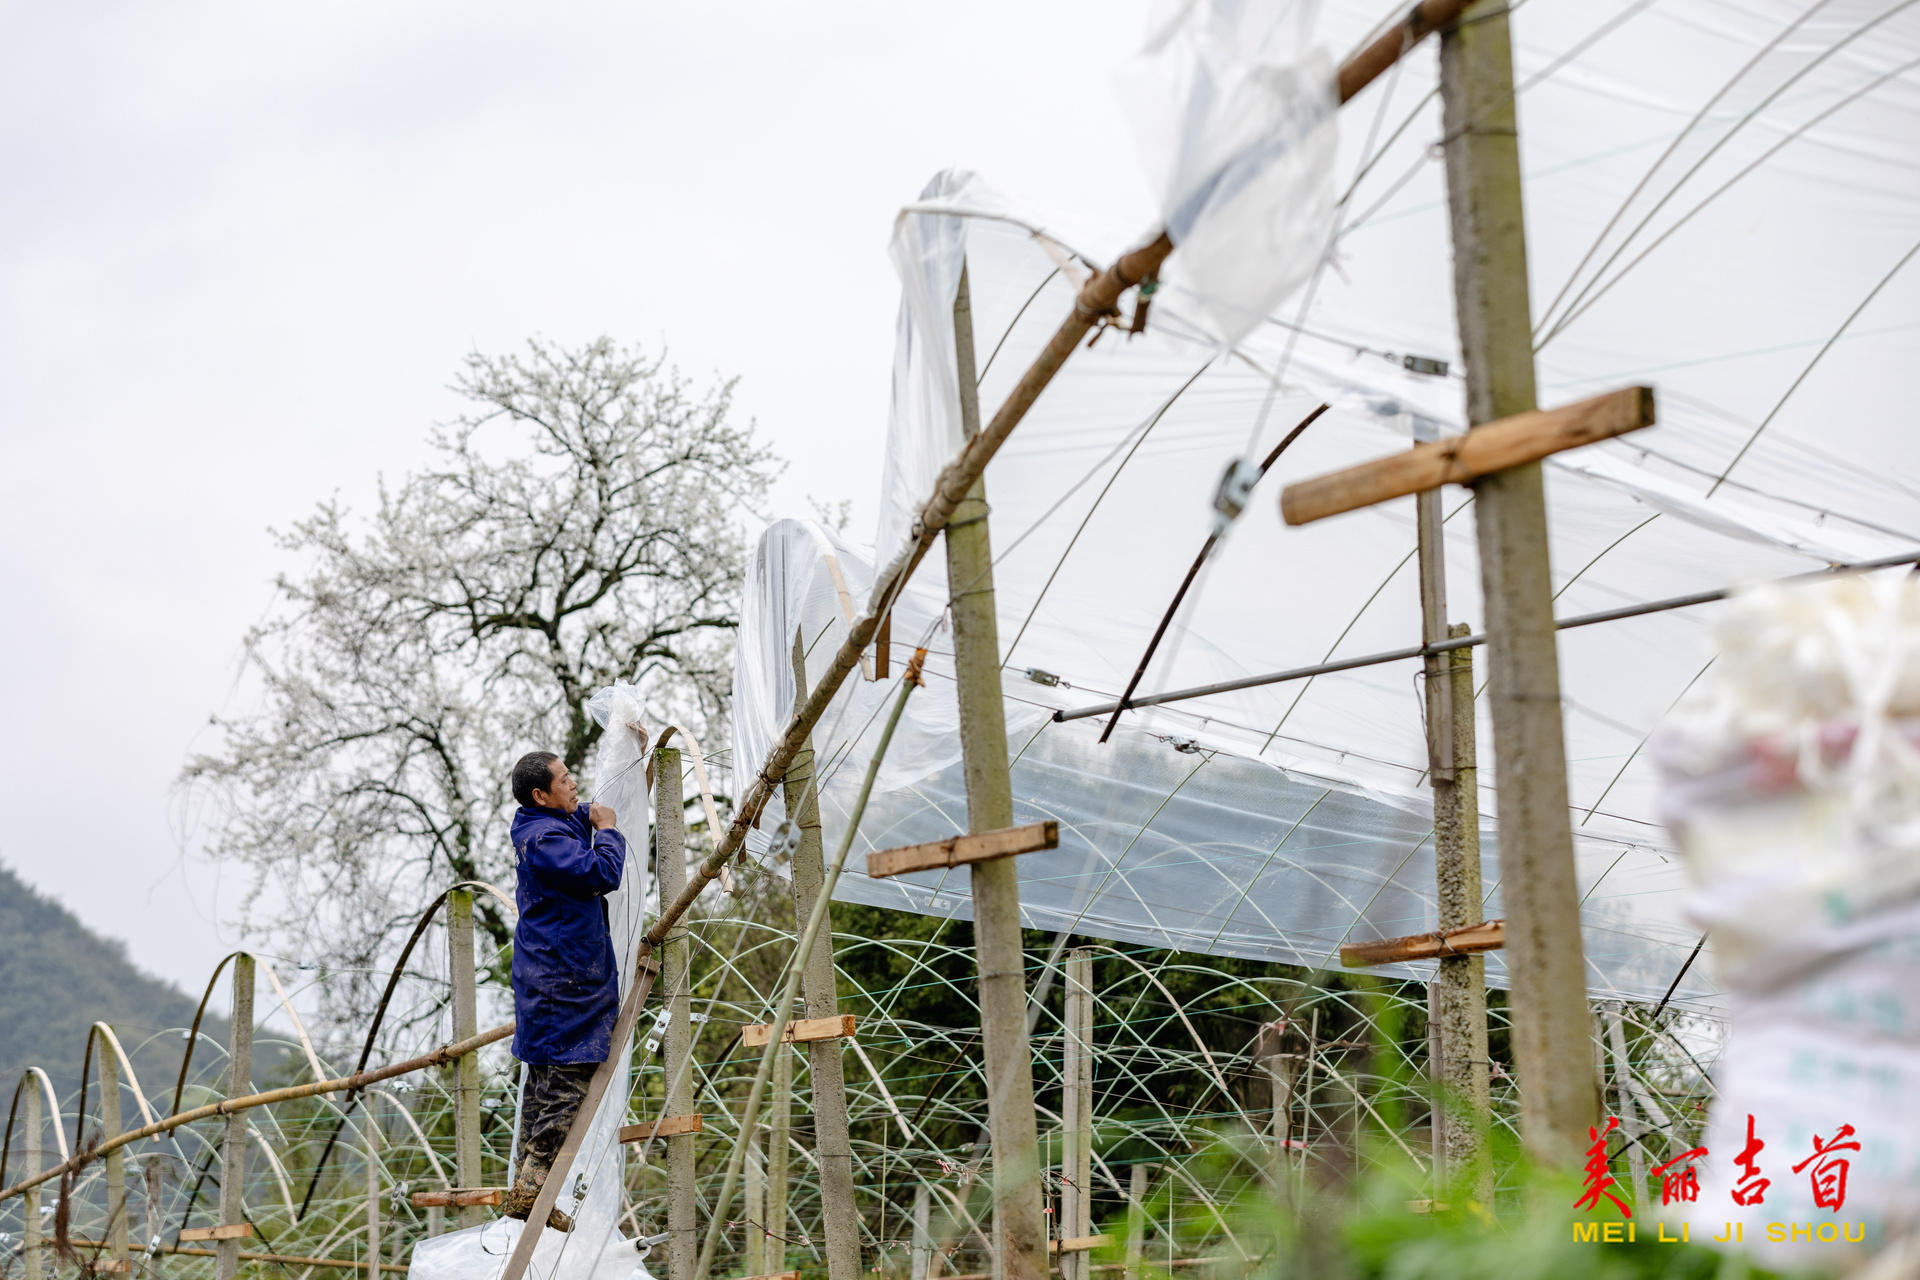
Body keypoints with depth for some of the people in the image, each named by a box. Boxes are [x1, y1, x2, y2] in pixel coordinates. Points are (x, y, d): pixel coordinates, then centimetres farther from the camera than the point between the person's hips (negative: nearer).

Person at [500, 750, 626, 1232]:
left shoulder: (558, 824, 14)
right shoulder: (545, 839, -17)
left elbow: (600, 809, 32)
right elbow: (603, 874, -25)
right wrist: (606, 830, -7)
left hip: (546, 973, 11)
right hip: (564, 980, -11)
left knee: (544, 1078, 12)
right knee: (567, 1081, -9)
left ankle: (525, 1190, 15)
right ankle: (531, 1189, -10)